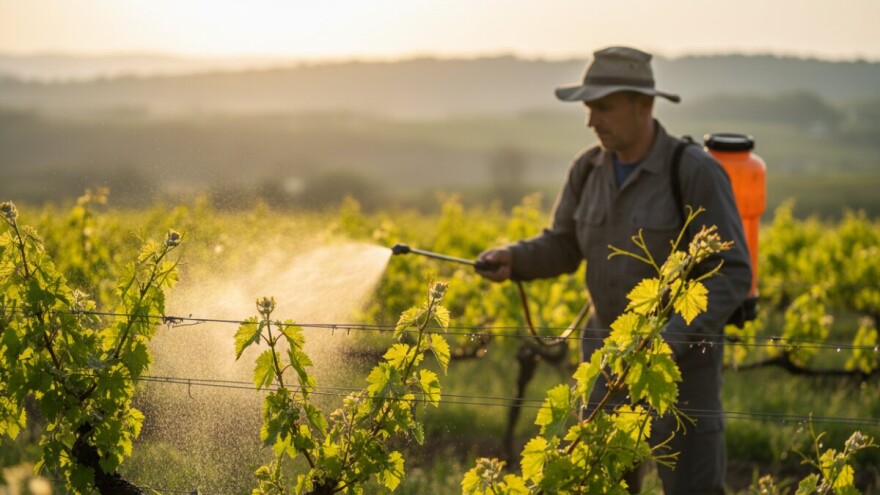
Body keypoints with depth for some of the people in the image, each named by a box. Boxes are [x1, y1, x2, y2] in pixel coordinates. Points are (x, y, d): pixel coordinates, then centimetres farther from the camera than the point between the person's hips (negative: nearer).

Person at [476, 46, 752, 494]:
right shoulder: (590, 168, -1)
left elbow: (732, 276, -21)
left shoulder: (696, 172, -20)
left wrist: (671, 340, -33)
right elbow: (563, 249, 7)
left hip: (683, 357, -6)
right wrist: (511, 259, -15)